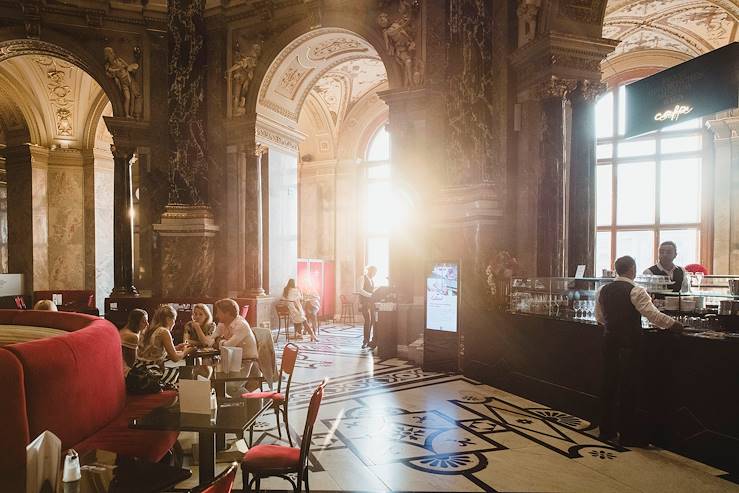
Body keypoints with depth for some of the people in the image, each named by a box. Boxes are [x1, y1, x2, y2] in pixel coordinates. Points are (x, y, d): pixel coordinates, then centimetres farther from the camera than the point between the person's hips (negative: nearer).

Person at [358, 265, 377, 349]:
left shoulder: (372, 280, 19)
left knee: (373, 320, 1)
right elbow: (360, 290, -17)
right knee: (368, 321, -12)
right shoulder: (362, 278, -4)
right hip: (364, 302, -7)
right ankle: (366, 340, -2)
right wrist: (370, 295, -24)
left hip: (371, 302, 7)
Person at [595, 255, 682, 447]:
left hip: (610, 341, 6)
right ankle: (628, 435, 11)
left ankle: (606, 431, 21)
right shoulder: (635, 291, -11)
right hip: (629, 343, -6)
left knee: (609, 386, 12)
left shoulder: (603, 290, 7)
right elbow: (653, 314, -18)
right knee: (627, 389, 2)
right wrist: (675, 324, -7)